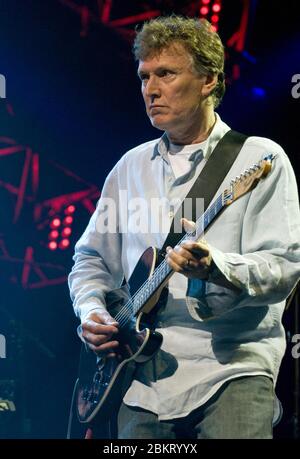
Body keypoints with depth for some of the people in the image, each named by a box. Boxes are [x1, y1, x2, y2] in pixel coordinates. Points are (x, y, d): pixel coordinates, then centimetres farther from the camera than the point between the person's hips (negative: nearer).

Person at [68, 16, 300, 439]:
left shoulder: (261, 160, -1)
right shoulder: (131, 167, 15)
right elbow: (91, 259, 22)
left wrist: (215, 268, -27)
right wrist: (92, 311, 3)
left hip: (232, 364, -4)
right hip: (143, 377, 5)